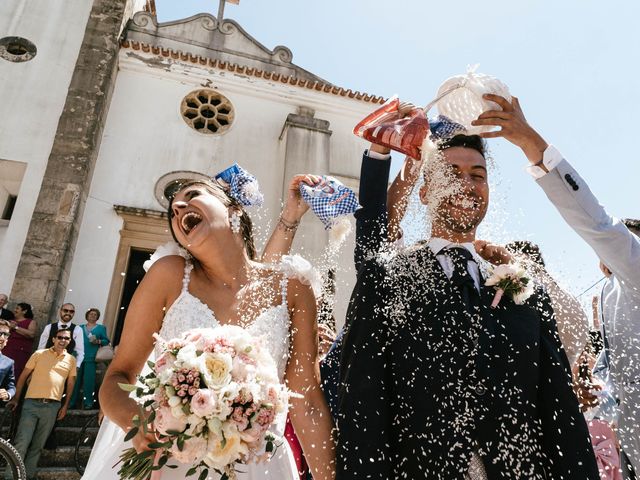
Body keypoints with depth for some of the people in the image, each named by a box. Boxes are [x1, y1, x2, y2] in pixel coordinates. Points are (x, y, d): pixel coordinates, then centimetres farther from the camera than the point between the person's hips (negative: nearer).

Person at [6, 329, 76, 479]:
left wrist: (65, 406, 7)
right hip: (32, 403, -2)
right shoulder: (39, 354, 5)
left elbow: (70, 384, 12)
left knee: (38, 445, 8)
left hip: (53, 406, 2)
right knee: (21, 443, -5)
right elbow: (24, 376, 8)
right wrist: (16, 398, 5)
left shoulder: (71, 359, 9)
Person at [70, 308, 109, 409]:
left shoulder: (101, 328, 11)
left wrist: (98, 341, -12)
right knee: (76, 379, 2)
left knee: (89, 380, -5)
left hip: (91, 358, -2)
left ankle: (88, 403, 2)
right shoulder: (80, 327, 18)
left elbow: (106, 341, 6)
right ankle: (72, 402, 11)